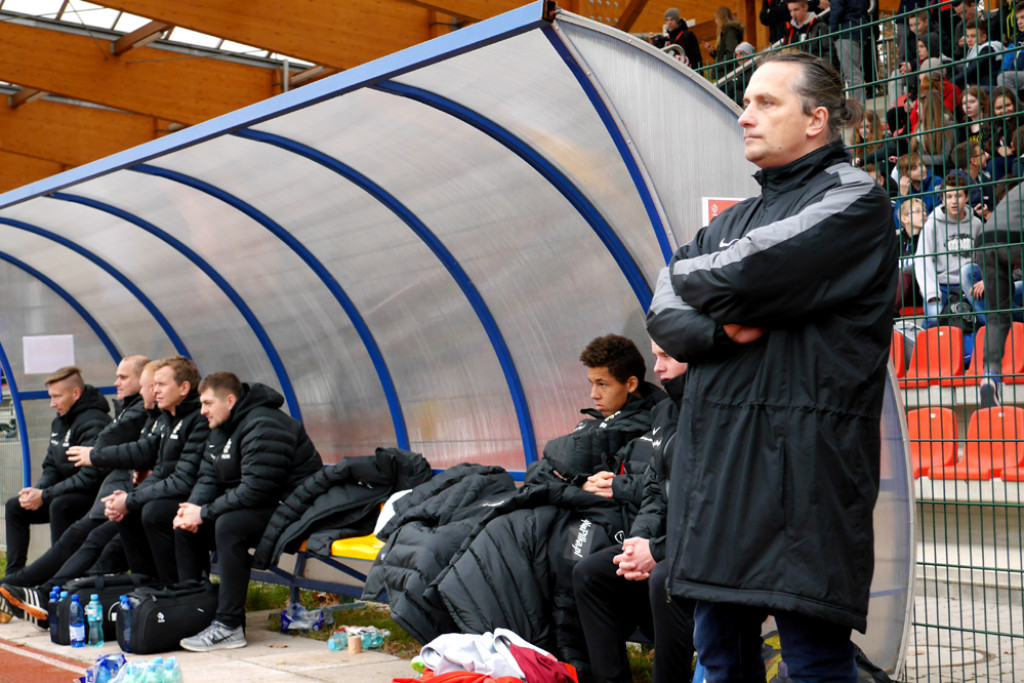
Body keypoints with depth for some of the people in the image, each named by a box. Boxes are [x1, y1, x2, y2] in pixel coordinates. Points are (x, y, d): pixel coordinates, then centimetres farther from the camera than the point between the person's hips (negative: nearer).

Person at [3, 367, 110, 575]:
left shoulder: (94, 423, -20)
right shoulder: (60, 422, 10)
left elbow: (91, 477, -27)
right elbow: (51, 466, 14)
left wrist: (45, 496, -23)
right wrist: (36, 491, -8)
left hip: (95, 495, -10)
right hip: (69, 491, 10)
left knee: (59, 505, -35)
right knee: (14, 506, 6)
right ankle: (13, 574, 4)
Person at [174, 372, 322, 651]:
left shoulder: (262, 427, -21)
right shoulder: (220, 429, 12)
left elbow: (256, 489, -27)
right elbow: (209, 478, 12)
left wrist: (205, 513, -21)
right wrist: (192, 507, -10)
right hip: (250, 505, 11)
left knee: (228, 524, -34)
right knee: (185, 526, 3)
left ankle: (229, 625, -30)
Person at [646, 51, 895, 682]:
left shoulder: (855, 199, -2)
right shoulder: (733, 220, 21)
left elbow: (747, 274, -16)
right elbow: (664, 317, 12)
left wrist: (690, 277, 5)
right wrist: (721, 328, -9)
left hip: (801, 457, -7)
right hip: (714, 453, 8)